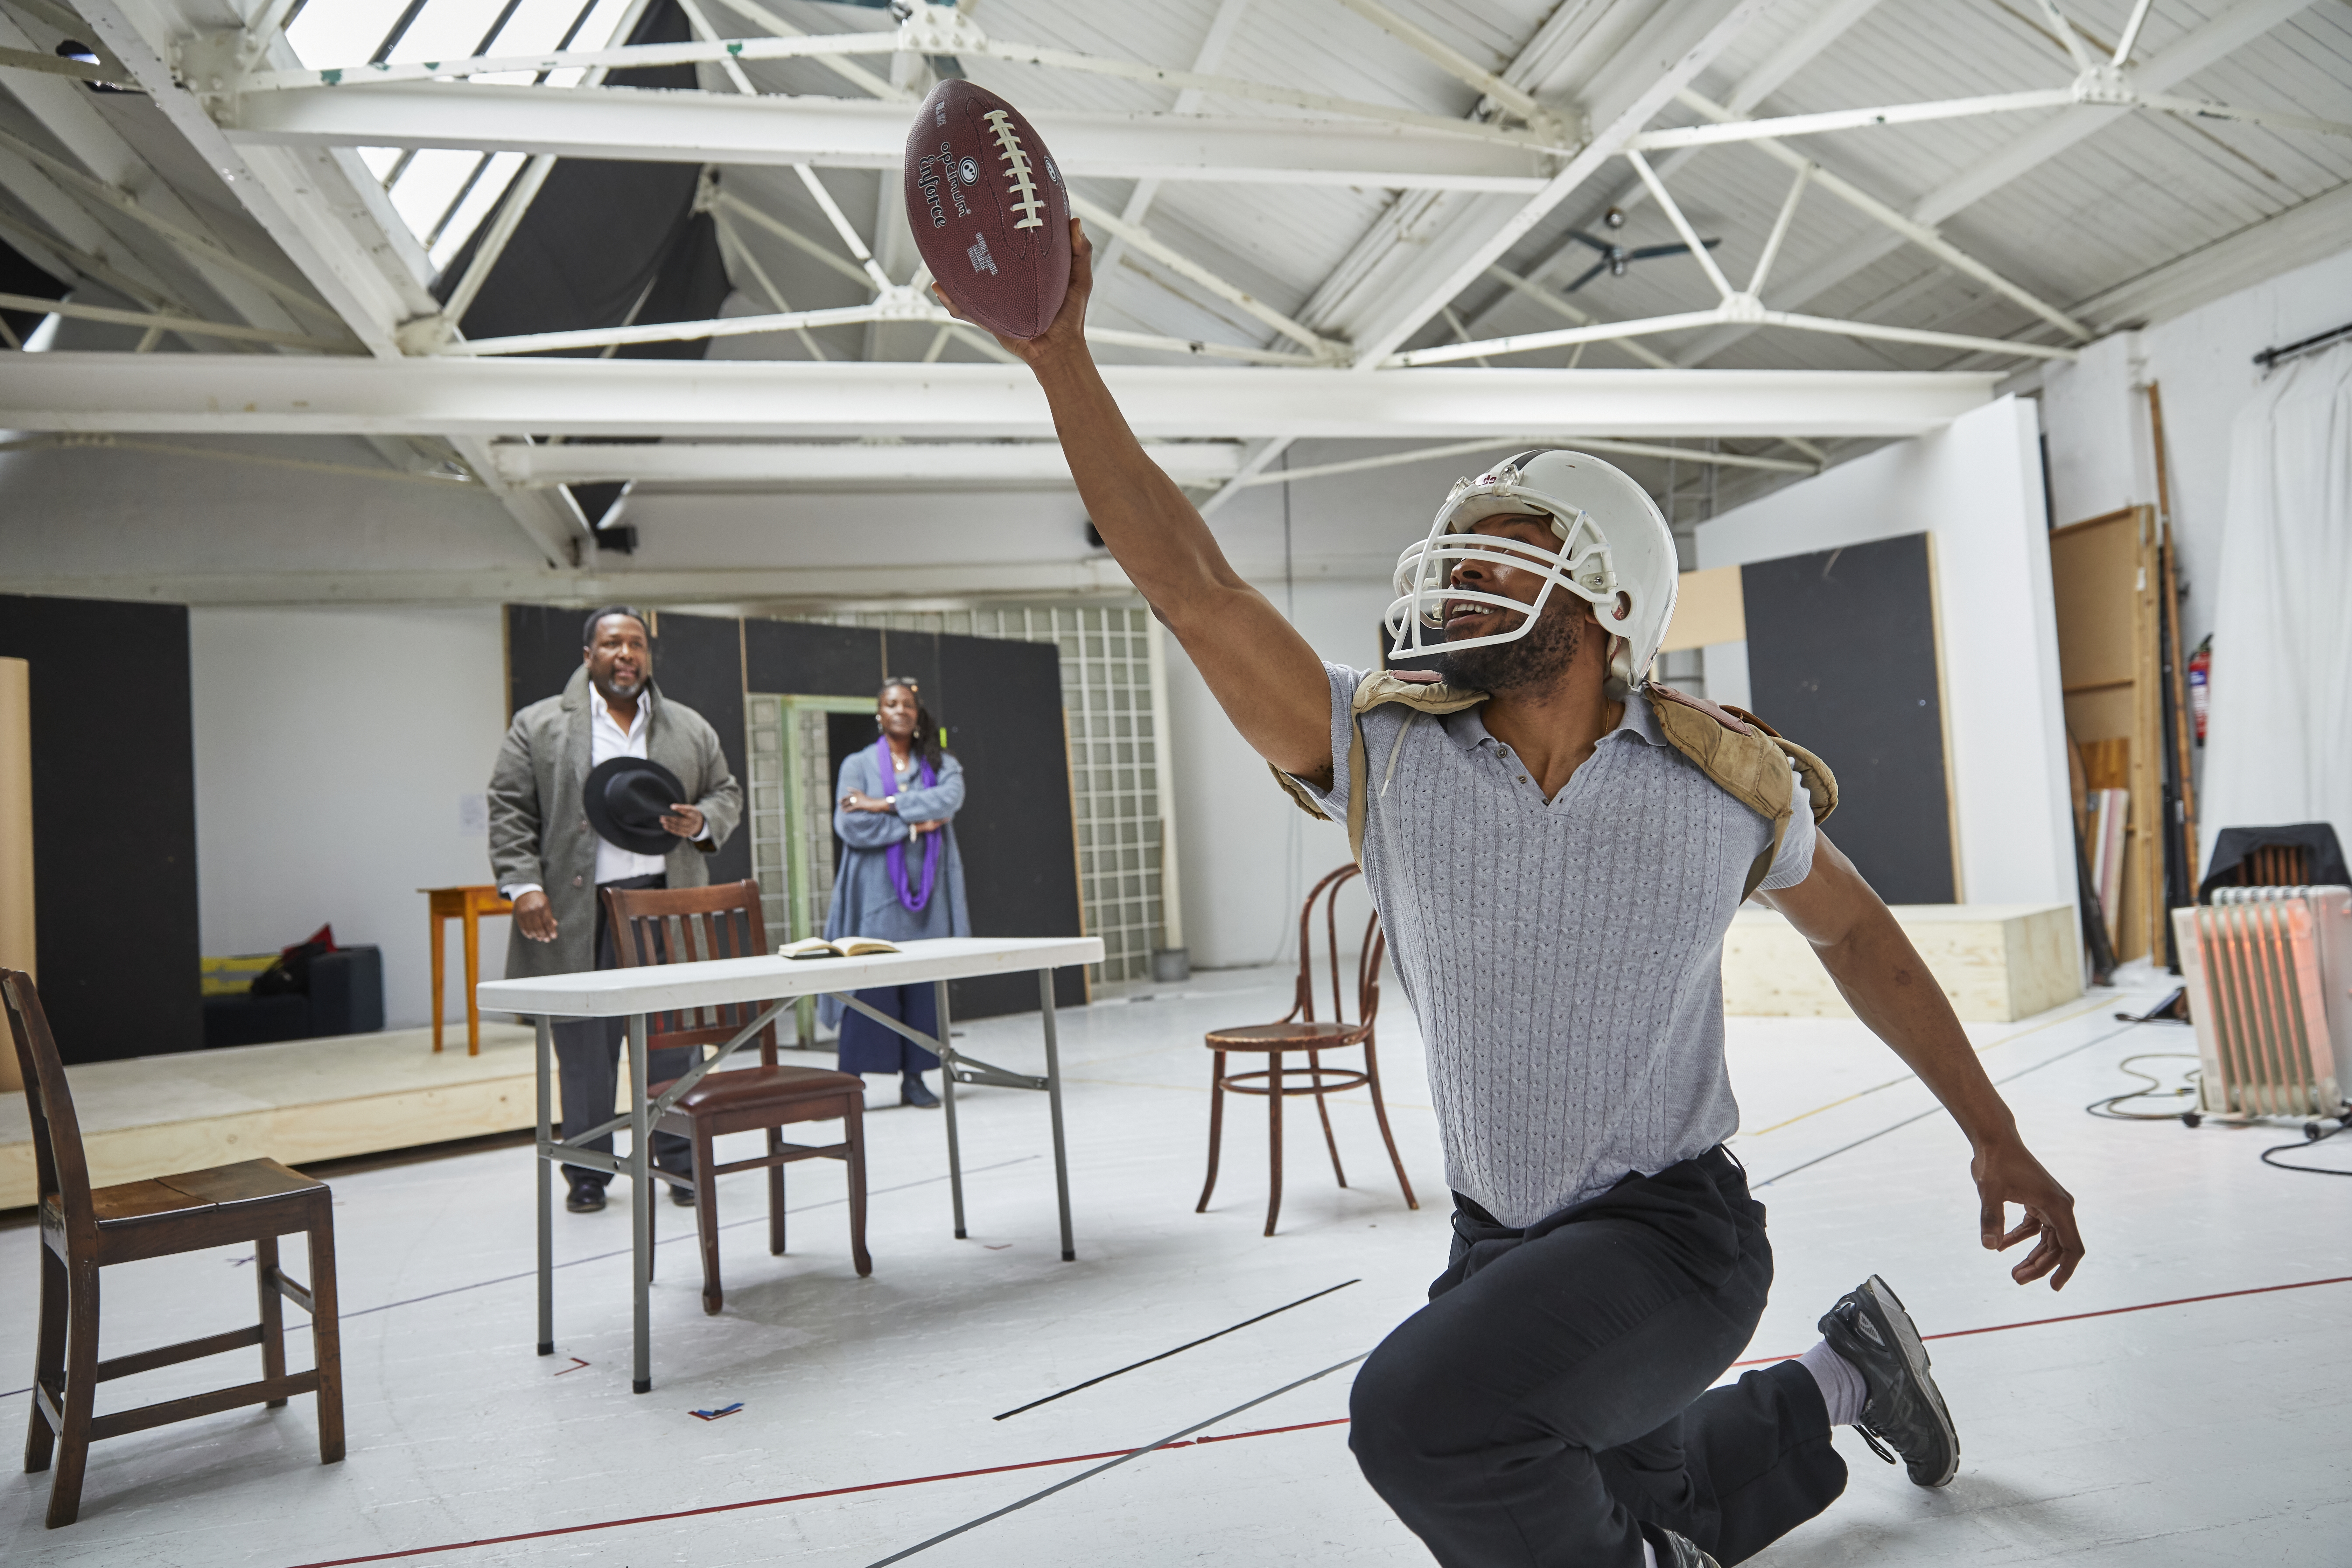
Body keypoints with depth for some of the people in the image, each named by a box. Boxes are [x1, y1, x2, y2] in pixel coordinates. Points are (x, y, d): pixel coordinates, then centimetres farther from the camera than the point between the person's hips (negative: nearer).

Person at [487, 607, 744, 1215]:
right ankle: (588, 1173, 18)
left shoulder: (692, 728, 13)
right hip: (578, 913, -2)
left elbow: (728, 793, 18)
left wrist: (703, 822, -4)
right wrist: (523, 886, -9)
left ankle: (680, 1164, 17)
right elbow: (511, 811, 2)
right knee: (585, 1048, 4)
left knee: (673, 1041, 5)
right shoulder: (539, 726, 5)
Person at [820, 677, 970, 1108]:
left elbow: (949, 800, -10)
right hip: (876, 891, -2)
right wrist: (916, 823, -9)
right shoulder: (858, 765, 6)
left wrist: (886, 805, -15)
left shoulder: (941, 765, 13)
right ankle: (852, 1079, -3)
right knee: (870, 982, -8)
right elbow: (851, 826, -8)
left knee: (924, 982, 0)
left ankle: (914, 1077, 8)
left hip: (926, 891, 2)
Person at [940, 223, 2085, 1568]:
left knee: (1425, 1414, -29)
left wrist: (1997, 1140, 11)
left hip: (1674, 1232, -4)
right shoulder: (1385, 754, -12)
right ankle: (1840, 1380, 48)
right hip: (1498, 1241, 4)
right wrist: (1062, 359, -25)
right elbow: (1196, 590, -20)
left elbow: (1858, 935, 6)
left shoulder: (1722, 785, -12)